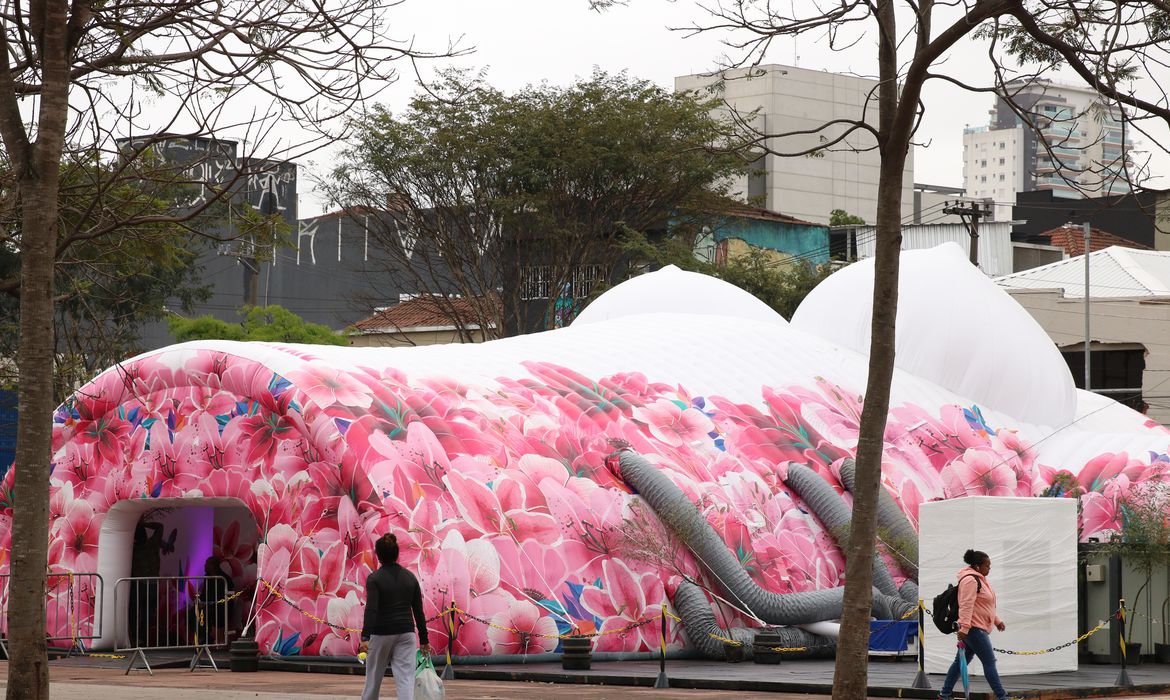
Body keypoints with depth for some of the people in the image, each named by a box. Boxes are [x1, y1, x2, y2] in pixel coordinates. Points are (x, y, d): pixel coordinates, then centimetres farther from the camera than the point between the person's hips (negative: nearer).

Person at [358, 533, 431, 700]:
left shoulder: (374, 578, -7)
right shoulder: (410, 577, 5)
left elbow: (371, 609, -19)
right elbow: (418, 611, 6)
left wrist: (365, 638, -27)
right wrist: (423, 640, 12)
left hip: (381, 634, -2)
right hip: (405, 634, 2)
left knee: (374, 678, 16)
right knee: (405, 680, -6)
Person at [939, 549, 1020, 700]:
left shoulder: (980, 579, 18)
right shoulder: (970, 580, -16)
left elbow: (986, 605, 27)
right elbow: (966, 606, -23)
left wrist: (997, 621, 26)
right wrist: (964, 628, -29)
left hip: (979, 628, 11)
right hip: (974, 629, -11)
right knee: (989, 662, -8)